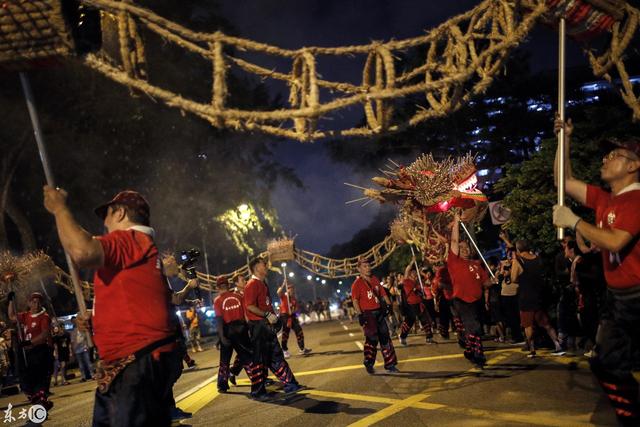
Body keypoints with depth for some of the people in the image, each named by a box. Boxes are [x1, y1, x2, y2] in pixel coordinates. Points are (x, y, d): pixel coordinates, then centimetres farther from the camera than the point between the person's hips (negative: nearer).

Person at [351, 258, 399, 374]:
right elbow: (355, 300, -13)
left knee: (385, 337, 7)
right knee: (372, 338, -10)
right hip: (367, 314, -6)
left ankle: (390, 364, 17)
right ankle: (368, 364, 9)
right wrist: (360, 314, -21)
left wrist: (388, 304, 6)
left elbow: (383, 293, 18)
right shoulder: (357, 283, -6)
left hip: (379, 312, 6)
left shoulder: (375, 279, 13)